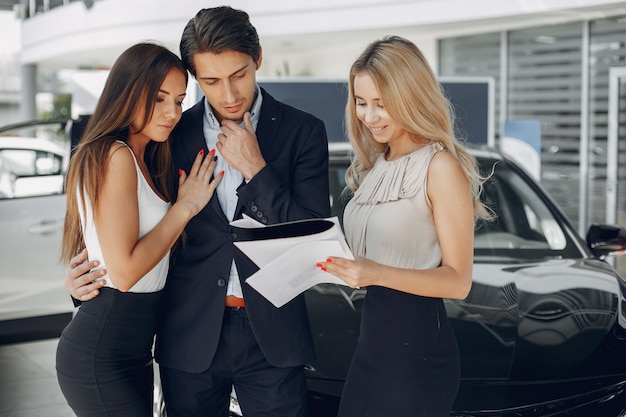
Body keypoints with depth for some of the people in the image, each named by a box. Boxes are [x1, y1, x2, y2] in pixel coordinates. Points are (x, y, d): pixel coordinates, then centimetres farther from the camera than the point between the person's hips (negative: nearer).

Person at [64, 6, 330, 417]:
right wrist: (86, 271, -5)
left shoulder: (303, 130, -2)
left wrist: (255, 168, -14)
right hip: (191, 337, 2)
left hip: (272, 336, -1)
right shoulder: (174, 133, 2)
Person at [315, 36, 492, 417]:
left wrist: (378, 274, -27)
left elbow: (458, 280, -14)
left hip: (418, 347, -7)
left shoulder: (441, 166, -11)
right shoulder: (374, 166, 12)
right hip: (371, 340, 7)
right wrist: (333, 260, -2)